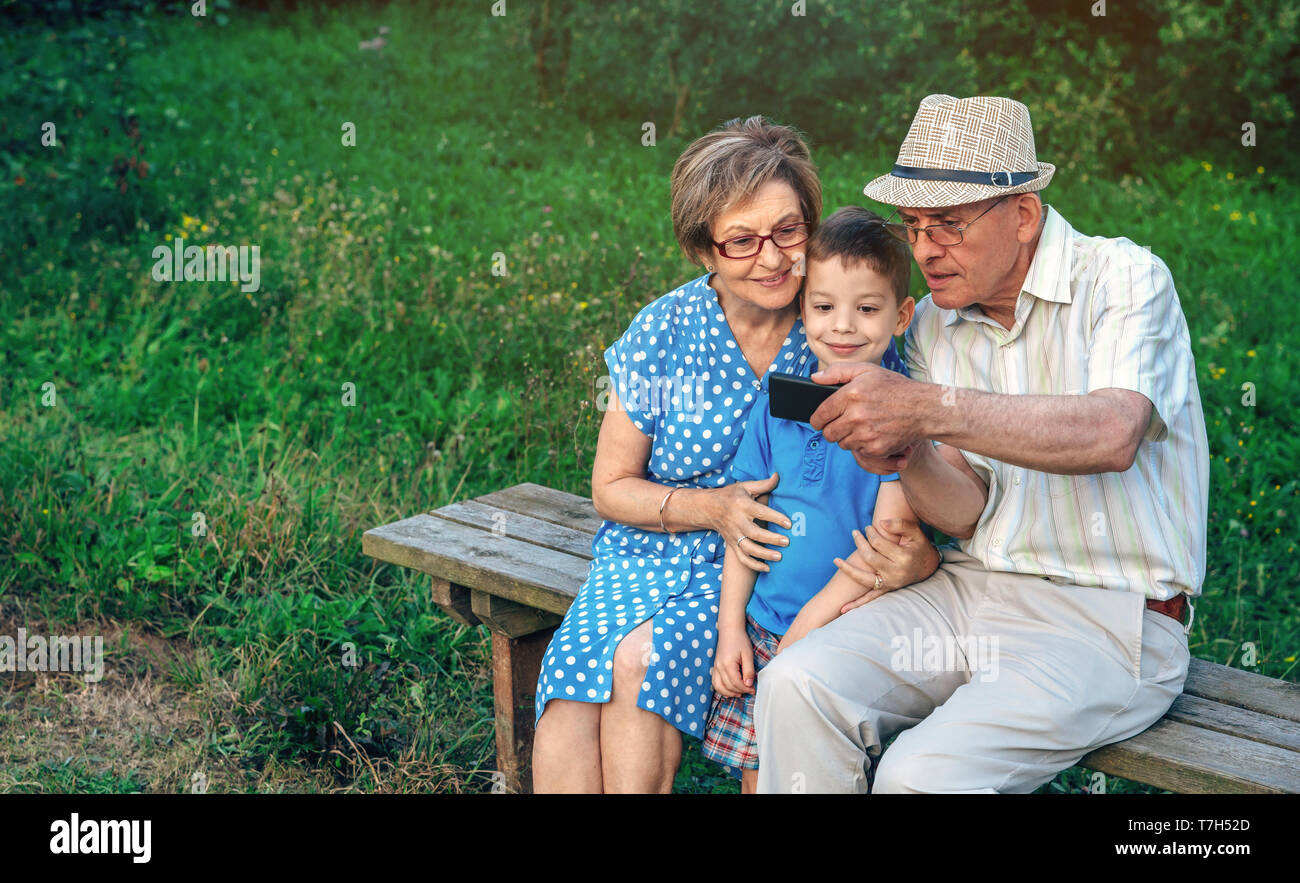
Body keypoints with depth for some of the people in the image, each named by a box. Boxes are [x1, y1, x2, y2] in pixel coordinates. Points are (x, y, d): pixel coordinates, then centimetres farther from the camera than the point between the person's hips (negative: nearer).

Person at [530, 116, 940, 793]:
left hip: (764, 572, -1)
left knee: (642, 661, -29)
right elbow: (611, 487, 4)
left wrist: (917, 557, -26)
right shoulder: (665, 330, -4)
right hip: (648, 553, 2)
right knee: (569, 703, -25)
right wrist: (713, 508, -14)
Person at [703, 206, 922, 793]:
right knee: (755, 773, 4)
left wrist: (812, 620, -13)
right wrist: (730, 628, 3)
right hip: (763, 628, 4)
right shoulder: (776, 404, 6)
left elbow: (891, 534, -12)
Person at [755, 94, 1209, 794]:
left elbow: (1111, 435, -29)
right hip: (972, 590, 5)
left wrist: (925, 408, -36)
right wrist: (905, 458, -19)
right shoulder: (931, 327, 9)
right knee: (796, 688, -19)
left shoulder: (1123, 278, -8)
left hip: (1110, 617, -5)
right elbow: (969, 516, 3)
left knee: (923, 772, -26)